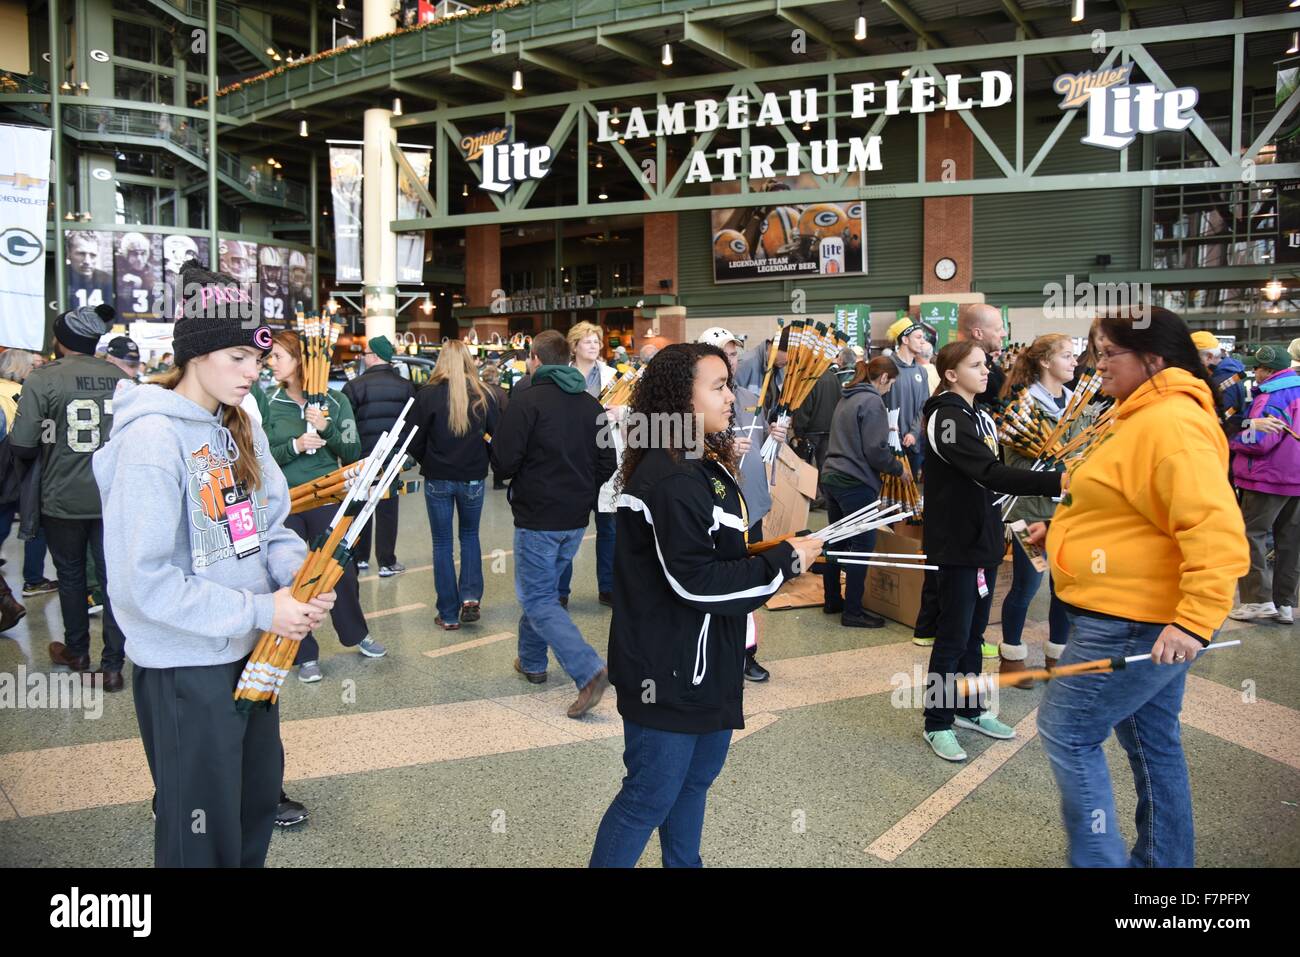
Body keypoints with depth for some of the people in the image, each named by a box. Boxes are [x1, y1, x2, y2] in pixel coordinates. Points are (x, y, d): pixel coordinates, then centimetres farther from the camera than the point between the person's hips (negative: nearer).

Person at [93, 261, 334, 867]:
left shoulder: (239, 426, 4)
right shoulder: (151, 437, -20)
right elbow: (142, 580, -23)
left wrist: (301, 573, -13)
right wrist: (260, 610, -22)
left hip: (250, 654, 8)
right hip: (184, 667, -7)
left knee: (258, 800, 23)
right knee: (202, 835, 9)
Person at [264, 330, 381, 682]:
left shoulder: (335, 401, -1)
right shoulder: (269, 404, -1)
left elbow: (353, 453, 0)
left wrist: (326, 430, -16)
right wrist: (295, 446, -17)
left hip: (327, 500, 0)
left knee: (343, 570, 11)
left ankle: (356, 634, 34)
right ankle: (305, 655, 21)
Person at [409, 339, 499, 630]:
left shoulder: (427, 394, -9)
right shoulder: (482, 394, -4)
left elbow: (415, 441, -6)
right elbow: (498, 433, 0)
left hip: (438, 478, -1)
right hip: (473, 476, 2)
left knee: (442, 542, 9)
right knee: (469, 535, 21)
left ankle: (449, 614, 11)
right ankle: (471, 597, 4)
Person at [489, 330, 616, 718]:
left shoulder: (527, 401, -14)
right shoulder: (591, 405, 6)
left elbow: (503, 462, -16)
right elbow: (607, 463, 8)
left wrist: (512, 472, 6)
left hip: (537, 517, -7)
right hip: (576, 518, 7)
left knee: (539, 600, -1)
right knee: (544, 588, 23)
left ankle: (589, 671, -16)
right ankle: (532, 661, 36)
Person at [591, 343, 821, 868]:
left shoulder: (703, 465, 10)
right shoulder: (671, 479, -22)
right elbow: (696, 582, -25)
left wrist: (774, 550, 2)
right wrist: (784, 559, -18)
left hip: (703, 660, 10)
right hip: (668, 667, -10)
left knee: (696, 777, 22)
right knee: (650, 795, 3)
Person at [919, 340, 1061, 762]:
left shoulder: (979, 416, 12)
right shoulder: (947, 419, -19)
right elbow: (991, 475, -31)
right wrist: (1057, 481, -39)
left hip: (983, 537, 9)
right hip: (956, 542, -9)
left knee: (974, 631, 17)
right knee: (953, 636, -1)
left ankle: (968, 709, 30)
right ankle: (938, 723, 11)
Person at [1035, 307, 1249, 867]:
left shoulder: (1172, 423, -21)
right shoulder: (1145, 418, 13)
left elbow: (1216, 530, -29)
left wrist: (1196, 620, -34)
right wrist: (1067, 529, 20)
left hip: (1135, 621, -11)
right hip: (1141, 614, 11)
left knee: (1066, 730, -4)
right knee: (1150, 740, 19)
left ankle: (1098, 860, 6)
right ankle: (1163, 860, 32)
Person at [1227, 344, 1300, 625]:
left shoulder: (1272, 397, -15)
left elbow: (1257, 441, -22)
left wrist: (1228, 435, -7)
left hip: (1270, 478, -9)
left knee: (1251, 534, -2)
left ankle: (1259, 599, -7)